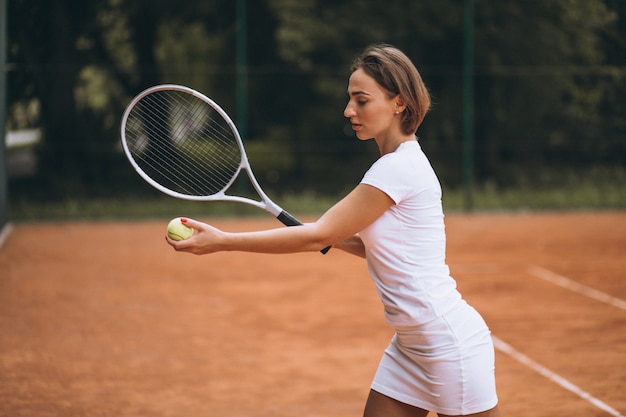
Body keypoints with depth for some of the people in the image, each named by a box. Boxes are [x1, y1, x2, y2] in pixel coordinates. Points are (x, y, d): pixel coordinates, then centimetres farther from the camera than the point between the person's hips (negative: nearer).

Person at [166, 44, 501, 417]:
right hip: (411, 345, 9)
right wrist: (334, 237, 4)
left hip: (450, 343, -9)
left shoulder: (401, 167, -18)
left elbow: (318, 235, -17)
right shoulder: (397, 162, 11)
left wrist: (222, 241, -15)